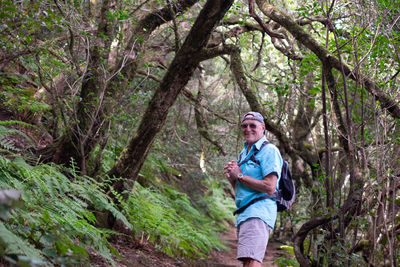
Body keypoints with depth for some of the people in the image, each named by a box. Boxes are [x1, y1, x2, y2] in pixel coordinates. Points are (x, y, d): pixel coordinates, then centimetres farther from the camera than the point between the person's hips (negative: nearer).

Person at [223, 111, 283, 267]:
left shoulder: (269, 150, -6)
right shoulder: (244, 153, 23)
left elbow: (270, 188, -16)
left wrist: (240, 176, -10)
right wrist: (231, 177, 3)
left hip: (259, 212, -10)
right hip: (244, 214, 10)